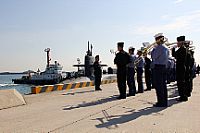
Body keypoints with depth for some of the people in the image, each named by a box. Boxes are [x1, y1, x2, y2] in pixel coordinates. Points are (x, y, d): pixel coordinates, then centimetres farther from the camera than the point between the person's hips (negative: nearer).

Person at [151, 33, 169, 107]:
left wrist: (154, 49, 1)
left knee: (158, 86, -5)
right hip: (164, 67, 9)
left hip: (158, 67, -9)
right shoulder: (166, 48, 14)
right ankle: (164, 102, 17)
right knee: (163, 85, 12)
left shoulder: (159, 47, -13)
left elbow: (154, 56, -12)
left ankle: (161, 102, -3)